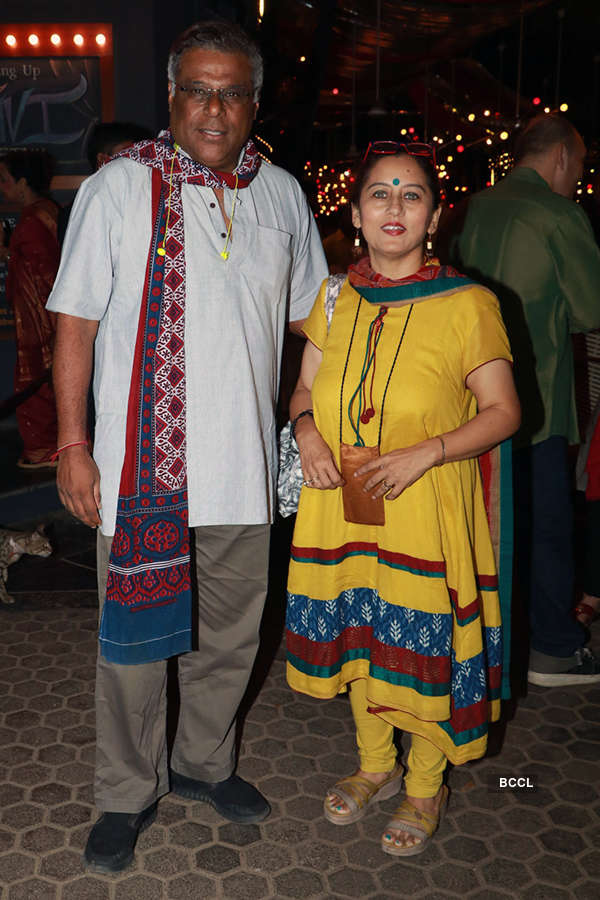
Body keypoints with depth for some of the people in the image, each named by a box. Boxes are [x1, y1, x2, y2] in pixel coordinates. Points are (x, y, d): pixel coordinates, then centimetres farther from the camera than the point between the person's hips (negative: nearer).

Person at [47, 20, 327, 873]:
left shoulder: (281, 195, 7)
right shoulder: (119, 188, -4)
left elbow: (311, 319, 15)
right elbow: (76, 322, -5)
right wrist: (72, 444, -9)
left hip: (245, 466, 4)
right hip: (142, 464, -3)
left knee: (231, 632, 16)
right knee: (134, 637, 7)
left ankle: (204, 760, 39)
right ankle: (128, 793, 28)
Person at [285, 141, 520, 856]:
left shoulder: (467, 305, -10)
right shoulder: (333, 299, 4)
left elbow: (503, 410, -7)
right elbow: (305, 387, 14)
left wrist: (424, 452, -20)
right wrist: (307, 430, -8)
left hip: (426, 510, -4)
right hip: (343, 504, 4)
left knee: (424, 640, 7)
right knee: (356, 633, 16)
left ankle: (425, 786, 34)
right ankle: (375, 764, 42)